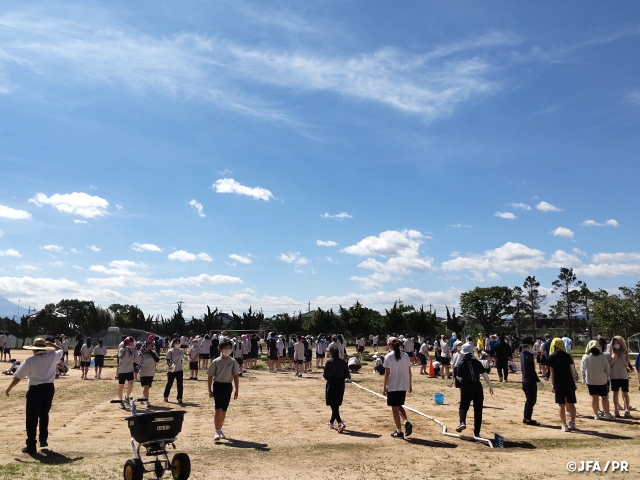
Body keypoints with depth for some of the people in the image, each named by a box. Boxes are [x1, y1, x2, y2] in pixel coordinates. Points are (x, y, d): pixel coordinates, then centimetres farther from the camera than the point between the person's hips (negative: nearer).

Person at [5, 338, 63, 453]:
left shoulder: (29, 361, -11)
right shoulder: (53, 357, -4)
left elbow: (18, 377, -7)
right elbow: (60, 350, 20)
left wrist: (9, 388, 6)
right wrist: (51, 344, 17)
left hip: (35, 390, -4)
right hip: (49, 388, 4)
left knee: (32, 418, 4)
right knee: (44, 414, 22)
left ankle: (31, 446, 6)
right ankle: (43, 439, 29)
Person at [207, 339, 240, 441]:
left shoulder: (233, 362, 0)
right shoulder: (216, 362, -4)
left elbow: (236, 376, 4)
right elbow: (210, 376, 1)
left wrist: (236, 390, 0)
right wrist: (210, 390, -2)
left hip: (228, 386, 3)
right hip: (217, 386, -3)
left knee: (224, 410, 10)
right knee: (218, 409, -12)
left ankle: (220, 430, 24)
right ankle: (217, 432, -11)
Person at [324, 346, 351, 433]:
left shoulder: (329, 362, -10)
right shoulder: (343, 362, 1)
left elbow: (325, 375, -9)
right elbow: (347, 375, 2)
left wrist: (324, 374, 13)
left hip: (331, 384, -4)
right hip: (341, 384, 5)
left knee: (333, 405, -4)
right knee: (336, 405, 17)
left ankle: (340, 423, -21)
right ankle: (331, 422, 32)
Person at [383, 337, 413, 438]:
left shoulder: (388, 357, -10)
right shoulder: (405, 356, 4)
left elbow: (387, 373, -11)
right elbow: (409, 371, 6)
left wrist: (384, 387, -5)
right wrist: (410, 385, 15)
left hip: (392, 386, -5)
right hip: (403, 386, 5)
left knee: (395, 408, 5)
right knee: (399, 406, 22)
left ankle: (399, 431, 8)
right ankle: (406, 422, 0)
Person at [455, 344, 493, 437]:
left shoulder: (461, 364, -6)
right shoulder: (477, 362, -1)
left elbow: (459, 378, -9)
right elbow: (485, 374, -4)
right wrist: (490, 386, 2)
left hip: (466, 389, -2)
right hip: (478, 388, 2)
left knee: (463, 407, 15)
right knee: (478, 410, 12)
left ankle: (462, 422, -12)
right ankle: (476, 432, 14)